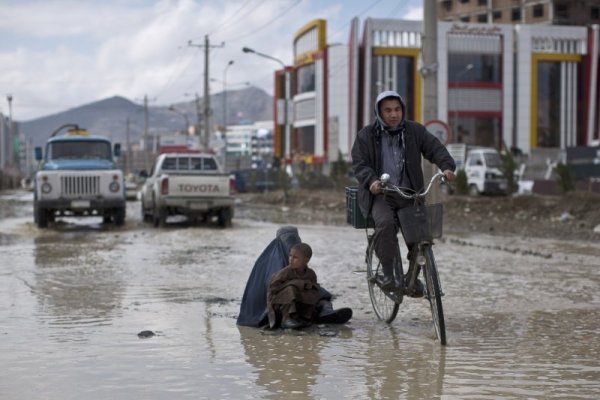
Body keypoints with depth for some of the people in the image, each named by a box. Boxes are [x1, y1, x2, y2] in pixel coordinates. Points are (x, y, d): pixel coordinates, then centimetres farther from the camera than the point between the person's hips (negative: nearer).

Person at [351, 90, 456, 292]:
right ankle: (387, 274, -21)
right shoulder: (366, 135, 4)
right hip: (381, 195, -3)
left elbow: (434, 148, 0)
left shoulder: (415, 130, 10)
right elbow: (359, 164, -3)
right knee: (385, 223, -32)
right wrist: (371, 180, -24)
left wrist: (447, 166, -21)